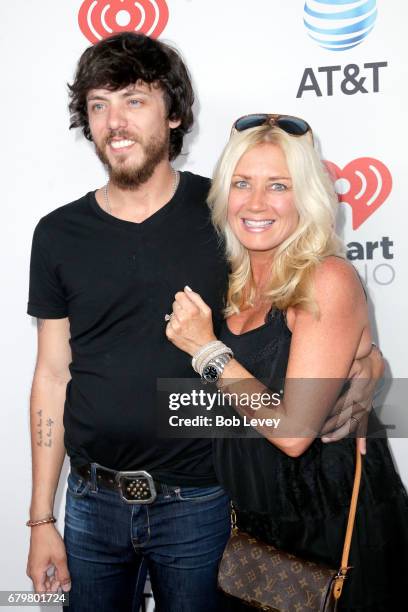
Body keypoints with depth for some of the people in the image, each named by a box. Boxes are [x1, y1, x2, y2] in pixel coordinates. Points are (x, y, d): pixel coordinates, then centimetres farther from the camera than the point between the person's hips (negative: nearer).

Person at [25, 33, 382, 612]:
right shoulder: (58, 234, -1)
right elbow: (53, 376, 2)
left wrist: (361, 358, -18)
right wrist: (41, 519, 3)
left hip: (198, 501, -2)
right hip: (93, 503, 2)